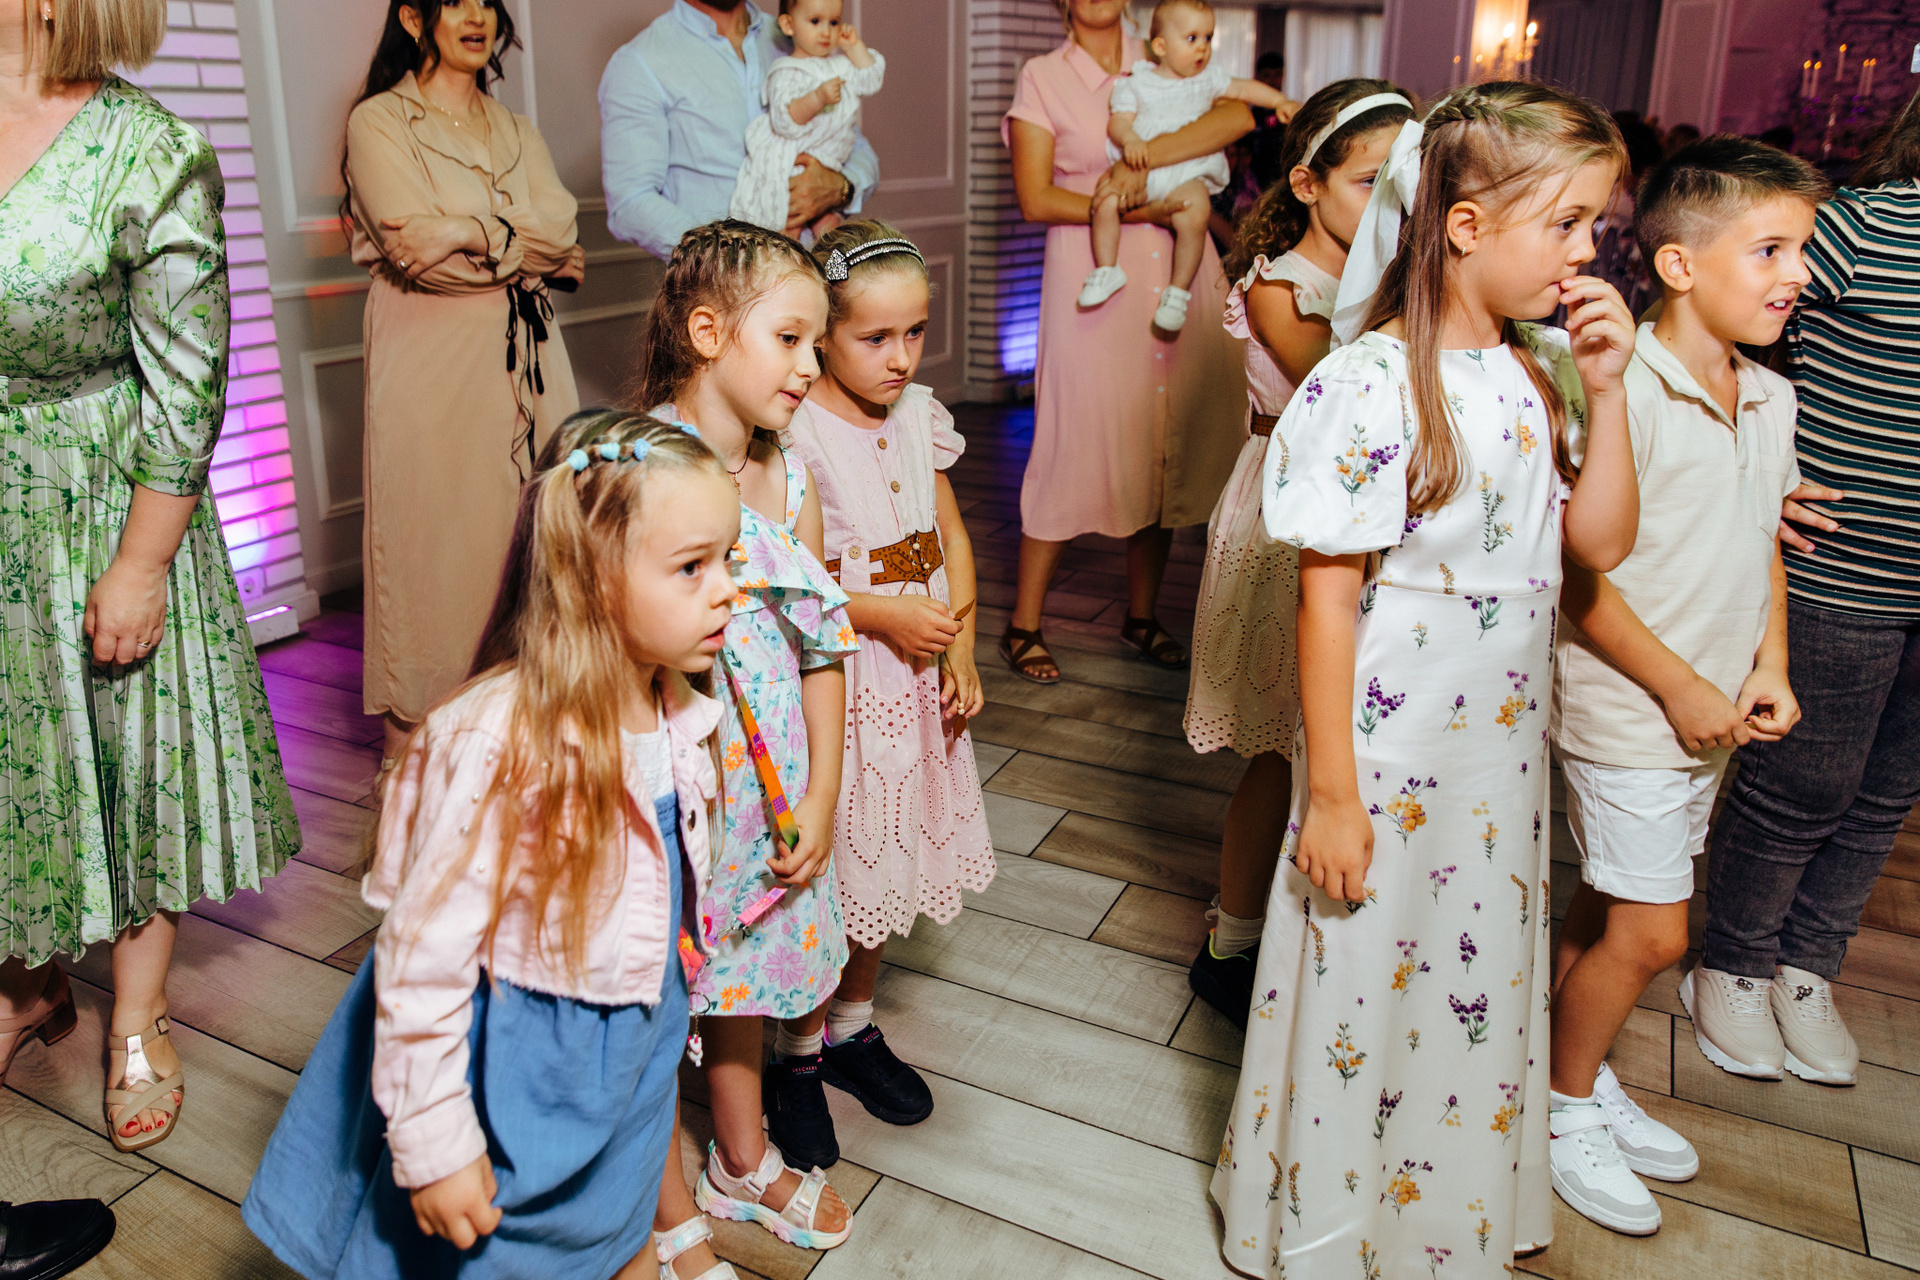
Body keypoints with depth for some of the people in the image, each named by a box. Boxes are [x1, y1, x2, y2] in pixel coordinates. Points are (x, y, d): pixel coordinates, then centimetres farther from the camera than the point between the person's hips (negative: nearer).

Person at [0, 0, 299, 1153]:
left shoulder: (151, 155, -12)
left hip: (104, 510, -4)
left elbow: (187, 386, -13)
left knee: (130, 751, 9)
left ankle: (141, 1019, 29)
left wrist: (142, 562, -13)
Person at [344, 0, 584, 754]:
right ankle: (417, 743, 4)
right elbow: (416, 254, -11)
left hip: (524, 361, 5)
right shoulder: (378, 122, 4)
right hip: (430, 364, -4)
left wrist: (465, 233, -10)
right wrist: (532, 251, -4)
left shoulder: (517, 133, 20)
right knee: (433, 532, -4)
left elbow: (560, 228, 3)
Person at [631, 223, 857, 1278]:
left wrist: (820, 796, 1)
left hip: (770, 789, 7)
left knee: (740, 978, 25)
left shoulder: (787, 478, 1)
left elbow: (822, 645, 4)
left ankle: (745, 1161, 49)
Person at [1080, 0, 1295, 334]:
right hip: (1138, 169, 0)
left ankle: (1178, 290, -15)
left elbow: (1243, 88, 19)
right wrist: (1129, 138, -28)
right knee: (1105, 200, -26)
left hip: (1188, 174, 0)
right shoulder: (1135, 83, 3)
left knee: (1194, 215, -29)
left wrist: (1279, 101, 8)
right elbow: (1118, 121, -6)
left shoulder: (1208, 78, 12)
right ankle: (1107, 270, -6)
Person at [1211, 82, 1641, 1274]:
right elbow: (1327, 599, -19)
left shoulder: (1536, 375, 2)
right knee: (1367, 994, 10)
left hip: (1502, 753, 8)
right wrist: (1332, 792, -17)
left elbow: (1602, 541, 4)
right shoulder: (1376, 386, -20)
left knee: (1477, 991, 22)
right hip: (1390, 764, -7)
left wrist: (1606, 391, -8)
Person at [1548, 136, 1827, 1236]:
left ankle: (1586, 1079, 36)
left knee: (1612, 913, 18)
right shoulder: (1623, 394, -20)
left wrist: (1769, 671, 4)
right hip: (1630, 712, -7)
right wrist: (1680, 689, -14)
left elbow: (1766, 543, 17)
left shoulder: (1772, 398, 7)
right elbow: (1578, 576, -20)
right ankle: (1565, 1107, 22)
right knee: (1650, 931, 1)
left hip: (1714, 714, 7)